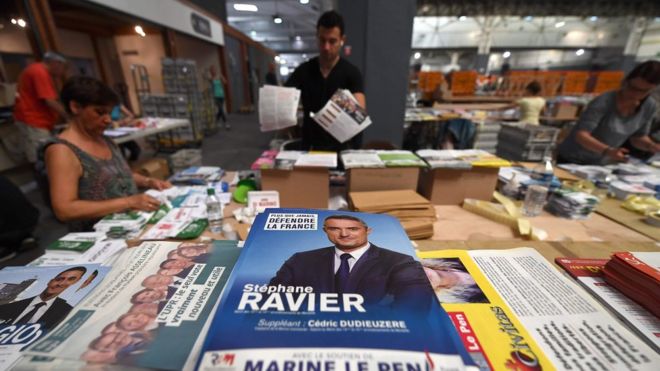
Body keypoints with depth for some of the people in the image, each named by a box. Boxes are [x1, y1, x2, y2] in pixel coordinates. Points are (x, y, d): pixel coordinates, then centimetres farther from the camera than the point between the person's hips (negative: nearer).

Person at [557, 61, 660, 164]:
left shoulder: (649, 107, -1)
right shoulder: (604, 102, -21)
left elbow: (638, 137, 11)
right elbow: (581, 135, -29)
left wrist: (651, 146, -10)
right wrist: (607, 151, -41)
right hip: (572, 161, -5)